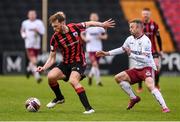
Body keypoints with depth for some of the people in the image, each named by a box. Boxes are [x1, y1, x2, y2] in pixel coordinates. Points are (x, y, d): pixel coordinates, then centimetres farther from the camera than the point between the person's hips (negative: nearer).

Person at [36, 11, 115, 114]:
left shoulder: (75, 27, -13)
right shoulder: (55, 38, -10)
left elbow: (89, 24, 8)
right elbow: (52, 58, -3)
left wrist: (102, 24, 5)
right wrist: (44, 67, -19)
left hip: (79, 62, -3)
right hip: (66, 63, 3)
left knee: (73, 80, -30)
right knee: (51, 76, -19)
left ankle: (88, 108, -28)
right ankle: (59, 98, 12)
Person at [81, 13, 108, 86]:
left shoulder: (100, 27, 4)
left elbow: (105, 36, 11)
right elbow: (82, 34, 16)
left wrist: (101, 37, -10)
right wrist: (85, 39, -3)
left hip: (98, 48, 3)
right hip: (90, 48, -3)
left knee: (95, 64, 11)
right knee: (95, 64, -15)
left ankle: (90, 75, 38)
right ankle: (98, 81, -12)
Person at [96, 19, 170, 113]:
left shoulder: (145, 41, -19)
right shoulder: (130, 39, 5)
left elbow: (145, 58, -26)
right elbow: (122, 49, 24)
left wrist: (131, 54, -27)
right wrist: (107, 53, 23)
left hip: (147, 67, -9)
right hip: (137, 69, 9)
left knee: (150, 85, -32)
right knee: (118, 77, 4)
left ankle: (164, 107, -34)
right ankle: (134, 98, 14)